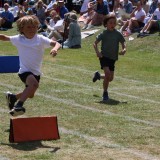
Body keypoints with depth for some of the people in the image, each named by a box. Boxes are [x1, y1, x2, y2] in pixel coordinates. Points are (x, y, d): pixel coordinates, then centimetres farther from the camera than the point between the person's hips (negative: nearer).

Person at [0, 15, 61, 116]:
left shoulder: (41, 39, -8)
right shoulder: (19, 39, -5)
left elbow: (57, 44, -19)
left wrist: (55, 48, -41)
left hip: (36, 72, 4)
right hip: (25, 71, -4)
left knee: (30, 94, 21)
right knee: (34, 84, -35)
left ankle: (12, 97, 49)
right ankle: (19, 105, -31)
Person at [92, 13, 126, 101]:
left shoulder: (118, 34, -1)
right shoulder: (104, 34, -8)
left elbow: (123, 43, 3)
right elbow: (95, 43, -5)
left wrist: (124, 49, -20)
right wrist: (97, 52, -22)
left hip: (113, 58, 4)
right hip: (104, 56, -4)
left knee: (110, 78, 11)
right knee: (107, 74, -22)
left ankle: (98, 75, 43)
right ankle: (105, 93, -6)